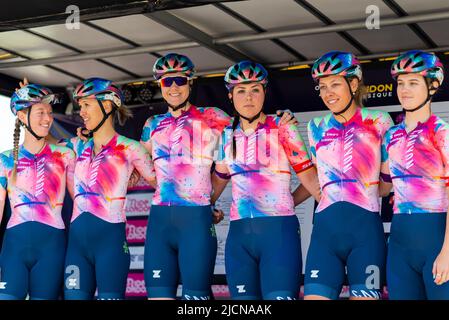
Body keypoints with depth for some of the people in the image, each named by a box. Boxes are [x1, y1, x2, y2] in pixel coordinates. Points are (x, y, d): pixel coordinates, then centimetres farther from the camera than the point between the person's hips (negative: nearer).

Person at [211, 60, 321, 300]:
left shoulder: (282, 129, 0)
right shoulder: (227, 136, 12)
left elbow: (309, 177, -2)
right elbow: (218, 181, 26)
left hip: (279, 231, -4)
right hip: (239, 235, 4)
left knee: (280, 295, -13)